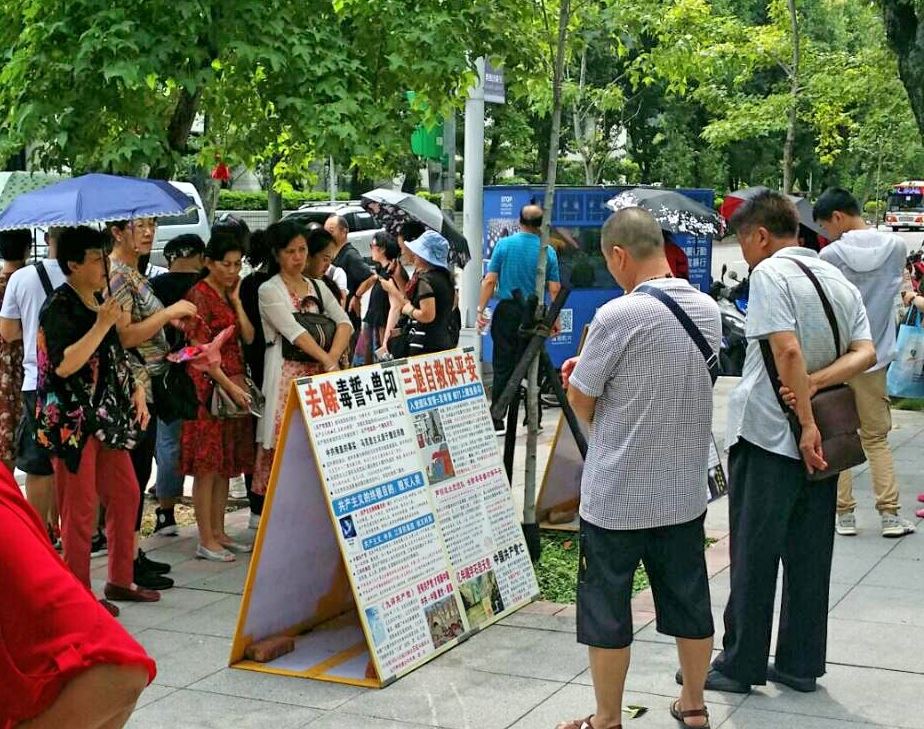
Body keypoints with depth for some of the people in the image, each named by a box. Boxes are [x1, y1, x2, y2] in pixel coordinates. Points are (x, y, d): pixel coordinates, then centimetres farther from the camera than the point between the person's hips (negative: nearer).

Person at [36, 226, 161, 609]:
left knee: (126, 494, 13)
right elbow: (64, 365, -24)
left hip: (108, 417, 9)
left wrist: (136, 390, 12)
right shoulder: (58, 308, -13)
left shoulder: (100, 303, 12)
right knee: (80, 509, -2)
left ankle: (121, 580, 25)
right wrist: (102, 325, -22)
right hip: (72, 422, -9)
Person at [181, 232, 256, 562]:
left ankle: (218, 532, 18)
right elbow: (200, 350, -14)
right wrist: (227, 385, -19)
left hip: (234, 386, 8)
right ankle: (206, 540, -1)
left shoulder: (230, 296, 16)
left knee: (226, 463, 11)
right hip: (209, 387, -8)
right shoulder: (199, 295, -9)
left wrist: (236, 299, 1)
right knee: (207, 464, -5)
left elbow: (248, 337, 6)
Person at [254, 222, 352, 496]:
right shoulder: (269, 290, -2)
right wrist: (329, 362, -17)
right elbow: (294, 332, -13)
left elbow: (344, 323, 5)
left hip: (318, 374, 5)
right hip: (287, 374, -5)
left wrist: (333, 358, -12)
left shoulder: (318, 287, 16)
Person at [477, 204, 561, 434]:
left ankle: (497, 420, 3)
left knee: (502, 366, 4)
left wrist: (481, 309, 1)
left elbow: (490, 281, -5)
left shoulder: (504, 244, -2)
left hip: (506, 311, 0)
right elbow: (554, 289, -3)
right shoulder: (548, 251, -3)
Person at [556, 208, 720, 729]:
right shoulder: (708, 310, 1)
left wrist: (579, 377, 10)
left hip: (618, 495, -6)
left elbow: (581, 403, -12)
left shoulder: (618, 317, -20)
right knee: (689, 599, 18)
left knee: (606, 608, 8)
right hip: (686, 489, 6)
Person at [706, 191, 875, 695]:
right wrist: (814, 385, -10)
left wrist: (806, 424, -20)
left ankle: (742, 664, 10)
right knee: (809, 554, 11)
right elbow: (865, 352, 1)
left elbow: (788, 351, -22)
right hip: (820, 441, 7)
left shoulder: (770, 273, -11)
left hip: (767, 434, -7)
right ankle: (800, 664, 18)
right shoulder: (840, 281, 12)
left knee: (754, 556, 2)